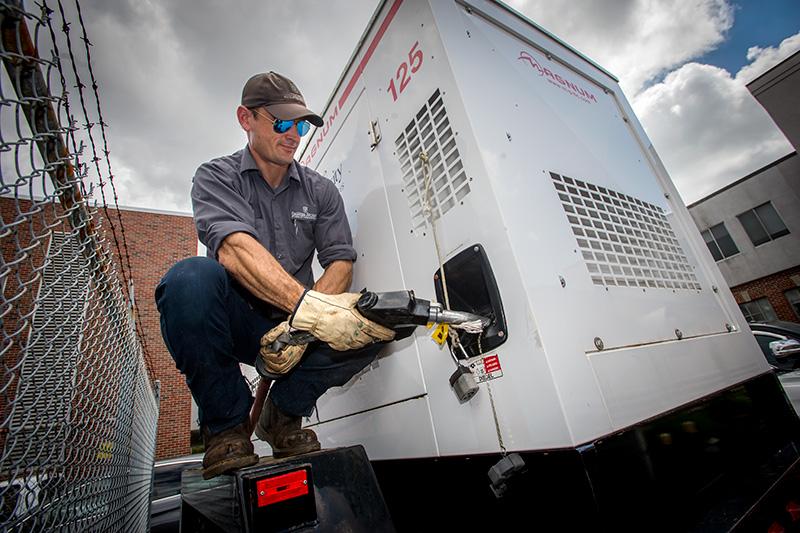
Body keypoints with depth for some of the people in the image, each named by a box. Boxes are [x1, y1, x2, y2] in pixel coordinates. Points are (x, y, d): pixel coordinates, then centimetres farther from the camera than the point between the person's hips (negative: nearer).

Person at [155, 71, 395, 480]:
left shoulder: (321, 191, 9)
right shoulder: (216, 178, -1)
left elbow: (340, 262, -4)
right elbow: (236, 250, -23)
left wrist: (302, 327, -21)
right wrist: (309, 307, -39)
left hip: (294, 323, 3)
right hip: (234, 321, -2)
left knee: (373, 323, -23)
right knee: (192, 277, -32)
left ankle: (283, 412, 1)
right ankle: (226, 425, -11)